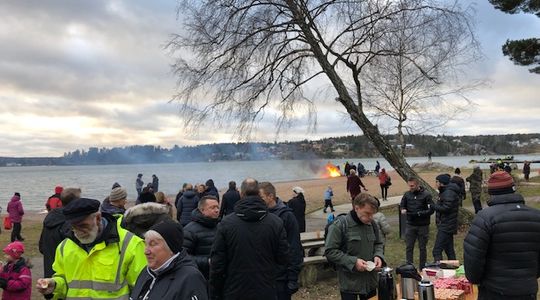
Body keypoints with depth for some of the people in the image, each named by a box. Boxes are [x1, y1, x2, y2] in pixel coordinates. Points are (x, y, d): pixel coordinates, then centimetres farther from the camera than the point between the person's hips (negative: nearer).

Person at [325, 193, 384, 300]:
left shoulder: (371, 223, 3)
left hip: (370, 280, 6)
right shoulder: (339, 225, -17)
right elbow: (330, 252, -17)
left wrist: (378, 255, -5)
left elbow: (378, 243, 17)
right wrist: (353, 261, -23)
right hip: (349, 283, -6)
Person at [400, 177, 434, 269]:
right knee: (409, 247, 5)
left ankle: (422, 268, 22)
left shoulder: (426, 195, -9)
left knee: (422, 248, 10)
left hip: (423, 226, -3)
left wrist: (420, 213, -21)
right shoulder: (407, 194, 2)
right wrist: (403, 210, -8)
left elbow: (431, 210, -10)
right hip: (410, 225, 3)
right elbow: (402, 205, 14)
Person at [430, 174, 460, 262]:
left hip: (446, 227, -11)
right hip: (447, 226, 11)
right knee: (449, 249, 18)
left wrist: (433, 205, -15)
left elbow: (446, 208, -24)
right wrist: (434, 205, 4)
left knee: (437, 250, -11)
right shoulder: (445, 192, 16)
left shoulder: (449, 193, -17)